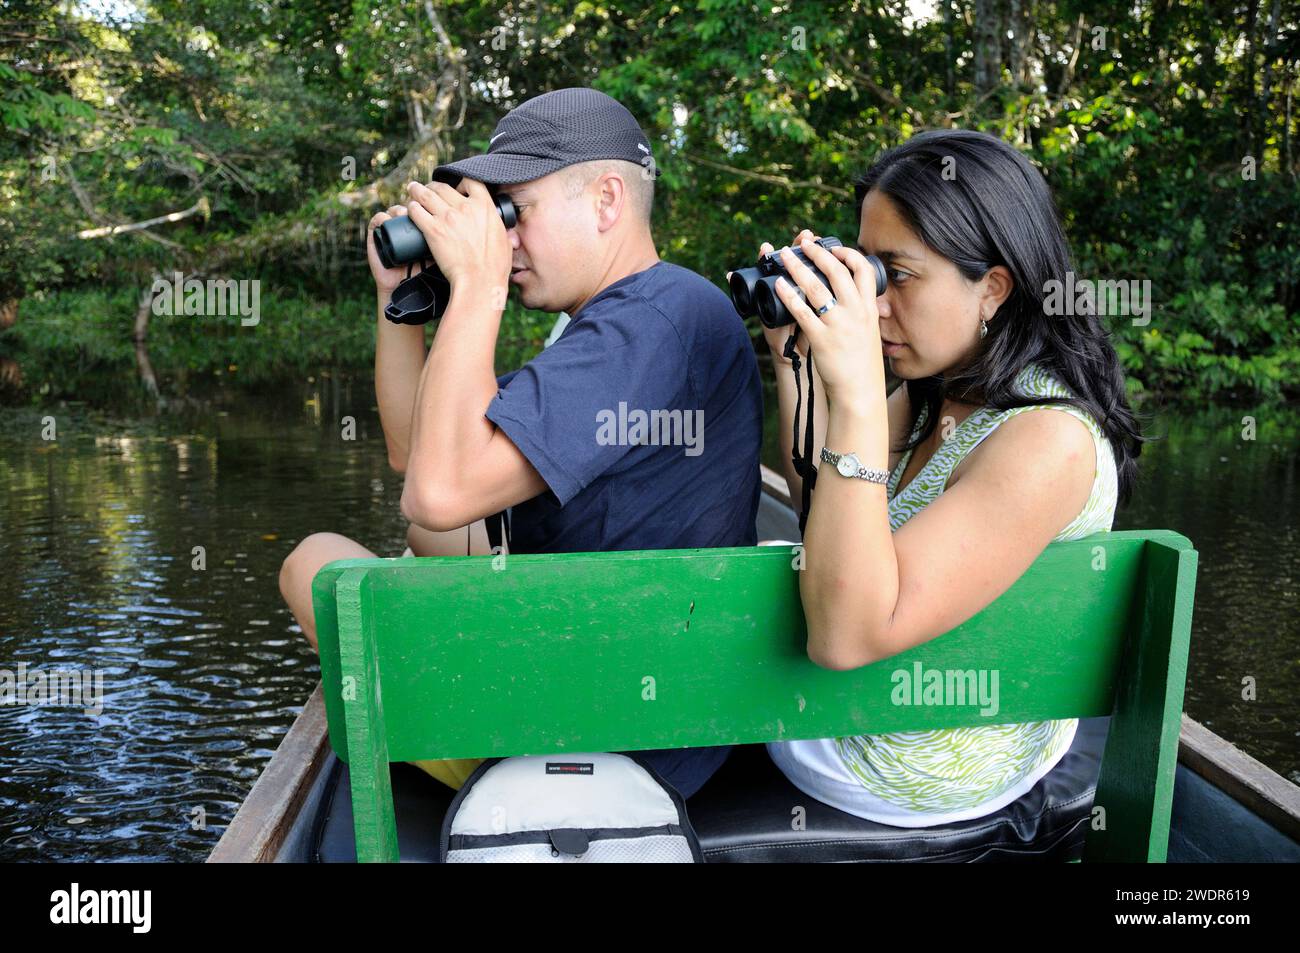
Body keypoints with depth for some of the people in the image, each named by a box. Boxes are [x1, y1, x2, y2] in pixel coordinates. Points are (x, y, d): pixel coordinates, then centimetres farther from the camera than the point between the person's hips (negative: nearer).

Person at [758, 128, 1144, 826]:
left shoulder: (1050, 440, -32)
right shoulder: (938, 389, -5)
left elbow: (844, 636, -38)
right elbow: (822, 498, 4)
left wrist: (856, 392, -42)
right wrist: (795, 352, -9)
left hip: (923, 766, -8)